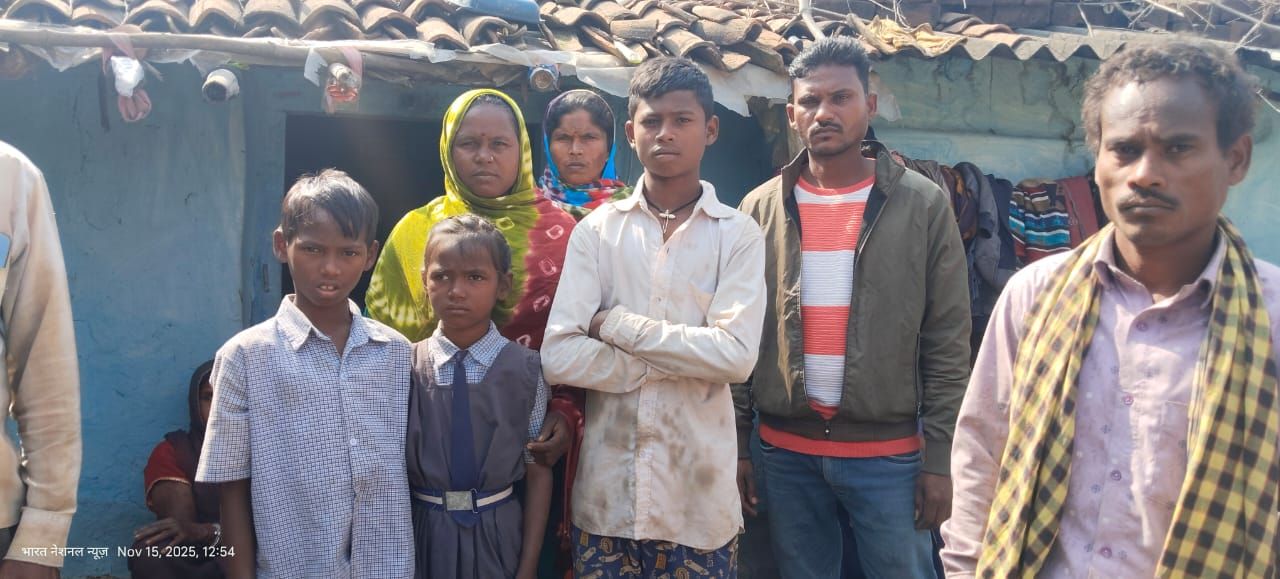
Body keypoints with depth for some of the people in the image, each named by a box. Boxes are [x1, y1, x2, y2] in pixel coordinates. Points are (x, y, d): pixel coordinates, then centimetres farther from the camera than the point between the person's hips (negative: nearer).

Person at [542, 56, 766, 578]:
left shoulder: (738, 234, -1)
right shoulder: (597, 230, 1)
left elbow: (736, 354, -15)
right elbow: (559, 357, -8)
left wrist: (616, 324, -11)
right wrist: (682, 363, -10)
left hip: (700, 496, -1)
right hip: (606, 492, 1)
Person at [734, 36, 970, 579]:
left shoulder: (924, 204, -3)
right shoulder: (761, 207, 3)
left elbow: (948, 343, -3)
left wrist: (939, 458, -5)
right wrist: (736, 444, 3)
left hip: (889, 452, -2)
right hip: (785, 450, 2)